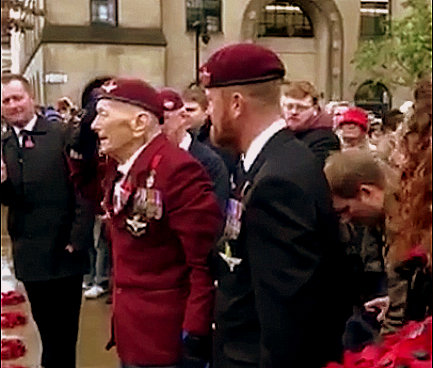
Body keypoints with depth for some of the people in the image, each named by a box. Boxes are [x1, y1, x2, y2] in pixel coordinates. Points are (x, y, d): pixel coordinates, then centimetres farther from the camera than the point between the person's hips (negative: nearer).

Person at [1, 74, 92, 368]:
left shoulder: (63, 135, -7)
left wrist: (78, 239, -13)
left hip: (64, 252, -4)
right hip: (31, 255, 4)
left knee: (64, 332, 8)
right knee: (48, 330, 16)